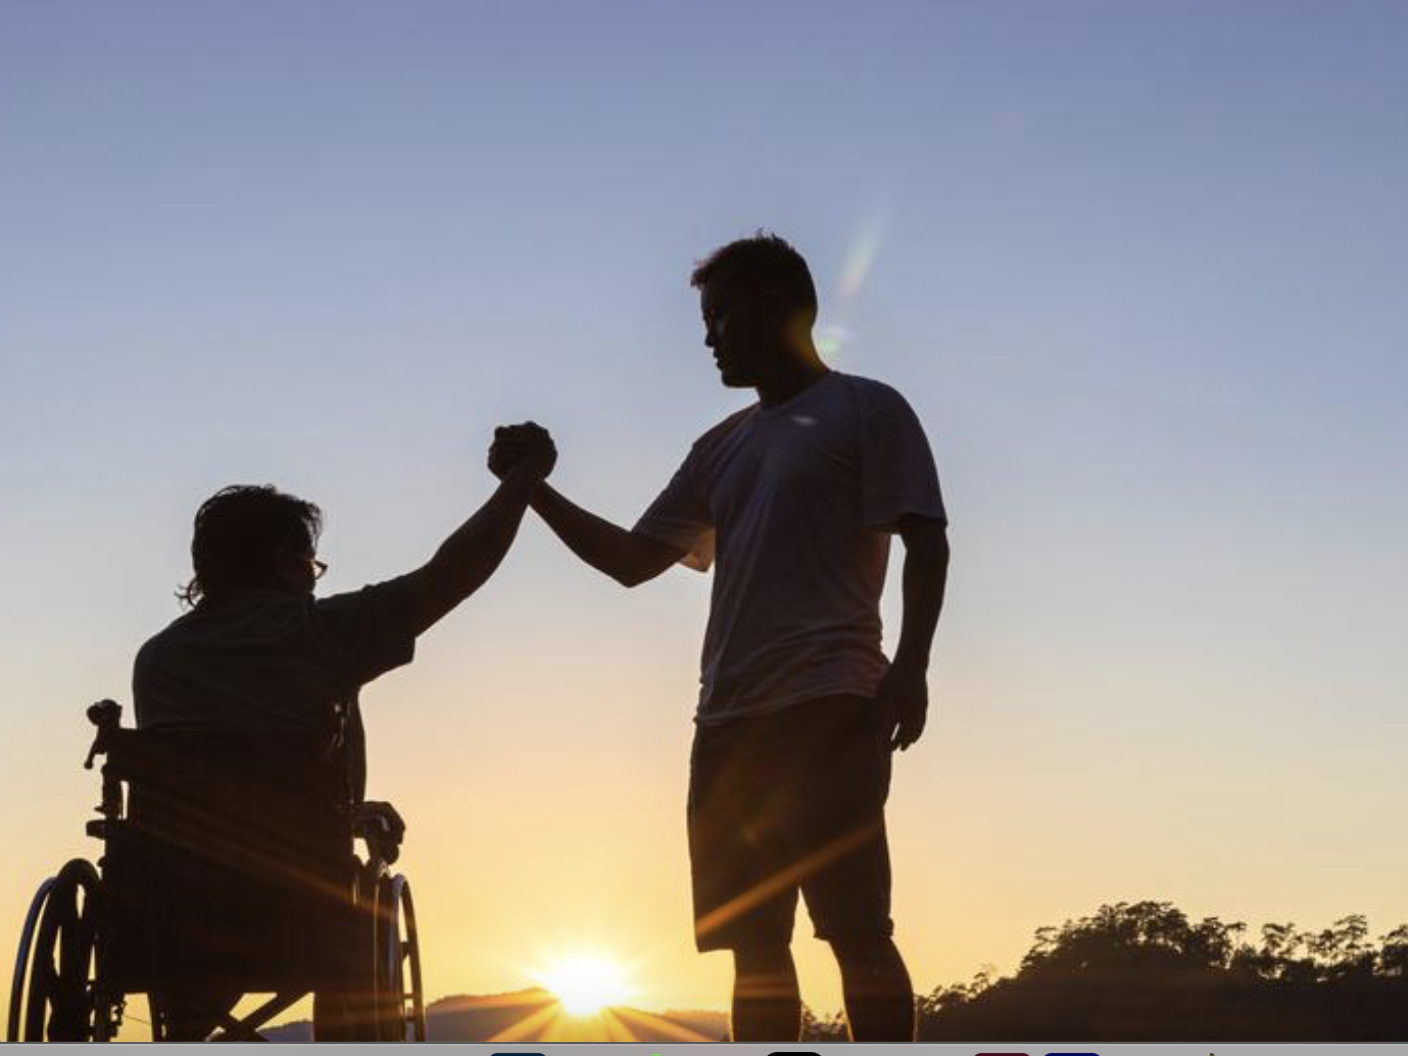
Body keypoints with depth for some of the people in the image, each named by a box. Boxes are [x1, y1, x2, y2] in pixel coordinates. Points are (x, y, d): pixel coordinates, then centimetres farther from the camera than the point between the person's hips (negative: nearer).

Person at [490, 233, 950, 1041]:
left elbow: (927, 544, -4)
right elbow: (633, 559, 24)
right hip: (730, 717, 7)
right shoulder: (723, 447, 24)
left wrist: (910, 665, -17)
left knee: (857, 926, -11)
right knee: (755, 940, 5)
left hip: (828, 706, -7)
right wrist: (534, 487, 16)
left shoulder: (866, 411, 5)